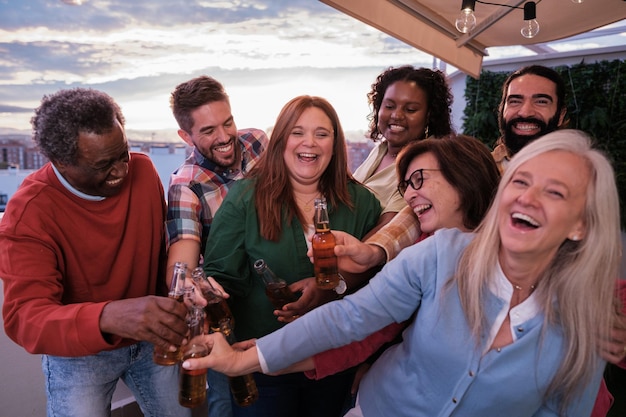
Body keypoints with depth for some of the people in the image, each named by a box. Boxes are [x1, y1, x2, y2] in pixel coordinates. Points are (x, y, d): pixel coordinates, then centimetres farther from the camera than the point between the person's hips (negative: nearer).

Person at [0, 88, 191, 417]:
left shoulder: (143, 171, -13)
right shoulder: (29, 213, -25)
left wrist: (170, 318, -2)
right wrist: (109, 317, -53)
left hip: (150, 340, 4)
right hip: (77, 351, -3)